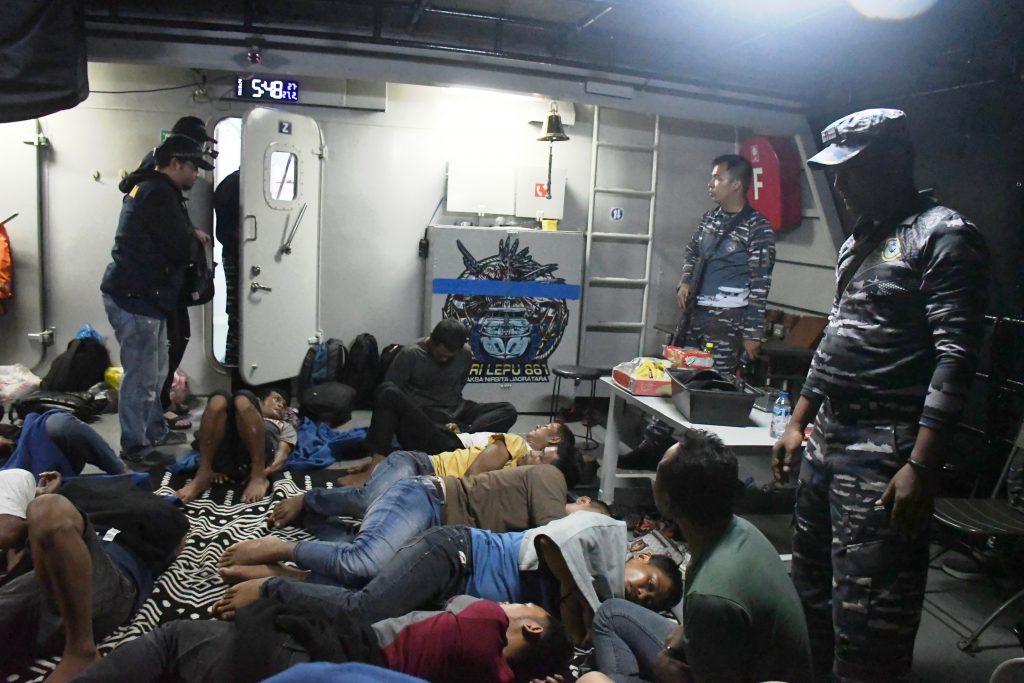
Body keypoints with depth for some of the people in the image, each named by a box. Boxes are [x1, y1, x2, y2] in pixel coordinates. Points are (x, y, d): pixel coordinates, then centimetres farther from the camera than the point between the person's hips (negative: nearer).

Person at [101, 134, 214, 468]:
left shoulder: (148, 187, 18)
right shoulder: (159, 193, -16)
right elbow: (180, 248, -19)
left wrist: (190, 237, 2)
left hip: (139, 294, 11)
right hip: (135, 297, -11)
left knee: (155, 371, 20)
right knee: (142, 376, -3)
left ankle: (155, 431, 32)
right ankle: (135, 446, 7)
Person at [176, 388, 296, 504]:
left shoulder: (286, 426, 36)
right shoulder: (240, 418, 41)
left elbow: (282, 454, 15)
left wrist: (266, 472, -9)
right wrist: (214, 467, -2)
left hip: (257, 456, -2)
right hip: (224, 457, 2)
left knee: (243, 399, -22)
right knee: (219, 399, -18)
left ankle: (259, 477, -30)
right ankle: (203, 474, -26)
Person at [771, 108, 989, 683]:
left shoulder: (944, 237, -8)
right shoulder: (859, 242, 18)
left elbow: (955, 359, -16)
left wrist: (920, 467, -22)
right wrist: (798, 424, 20)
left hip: (884, 452, -8)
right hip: (827, 441, 9)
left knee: (866, 614, -4)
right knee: (812, 588, 16)